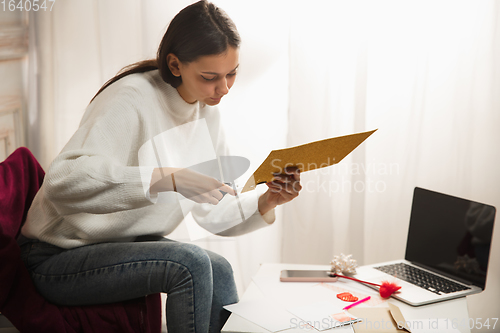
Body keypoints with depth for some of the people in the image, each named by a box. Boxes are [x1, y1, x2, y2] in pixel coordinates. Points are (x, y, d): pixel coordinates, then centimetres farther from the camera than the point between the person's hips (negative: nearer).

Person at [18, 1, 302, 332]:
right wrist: (169, 178, -42)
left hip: (127, 244, 7)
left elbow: (215, 215, 1)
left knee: (218, 270, -15)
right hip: (58, 260, -7)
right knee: (190, 263, -25)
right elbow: (63, 183, -37)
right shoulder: (131, 99, -22)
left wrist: (266, 201, -18)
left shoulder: (207, 113, 1)